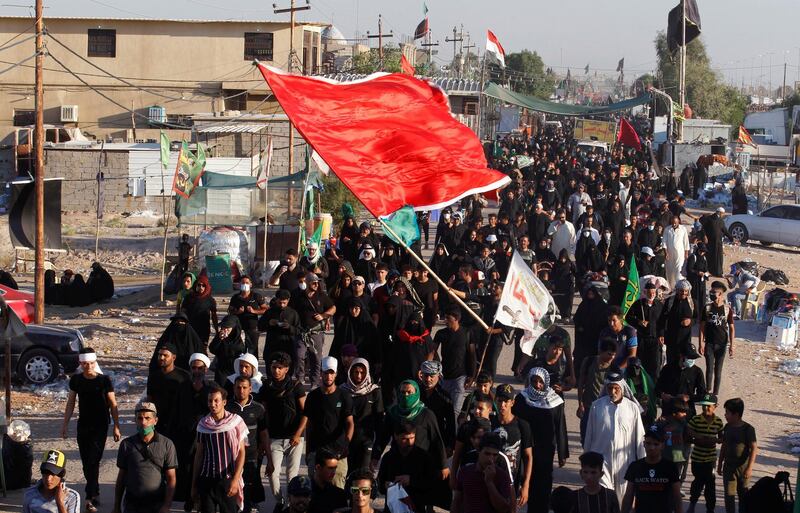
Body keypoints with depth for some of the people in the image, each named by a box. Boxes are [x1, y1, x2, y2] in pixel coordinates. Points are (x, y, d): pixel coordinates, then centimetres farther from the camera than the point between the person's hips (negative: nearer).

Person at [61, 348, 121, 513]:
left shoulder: (104, 380, -8)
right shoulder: (76, 380, 2)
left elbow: (113, 405, -3)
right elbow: (71, 402, 11)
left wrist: (116, 427, -4)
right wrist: (65, 424, 9)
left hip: (100, 426, -4)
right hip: (83, 425, 4)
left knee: (93, 461, -11)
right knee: (86, 462, 9)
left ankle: (90, 499, -15)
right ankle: (95, 492, 24)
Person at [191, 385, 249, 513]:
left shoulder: (236, 422, -2)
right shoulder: (203, 425, 5)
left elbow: (241, 453, -2)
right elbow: (198, 455, 11)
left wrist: (235, 479, -12)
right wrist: (194, 485, 10)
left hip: (228, 480, -2)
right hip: (206, 481, 2)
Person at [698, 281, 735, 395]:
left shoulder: (727, 309, -3)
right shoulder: (707, 308, -1)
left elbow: (731, 328, 1)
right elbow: (702, 327, 2)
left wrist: (731, 345, -4)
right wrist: (701, 343, -5)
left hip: (722, 344, 0)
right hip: (709, 343, 0)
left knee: (718, 370, 5)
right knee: (709, 369, -7)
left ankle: (715, 394, 12)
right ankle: (708, 392, -3)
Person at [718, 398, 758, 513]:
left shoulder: (748, 429, -13)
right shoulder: (727, 427, 4)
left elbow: (754, 448, -14)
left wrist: (749, 468, -19)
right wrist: (720, 464, 16)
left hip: (743, 468, -4)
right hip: (729, 467, 4)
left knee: (743, 495, 9)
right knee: (729, 495, -3)